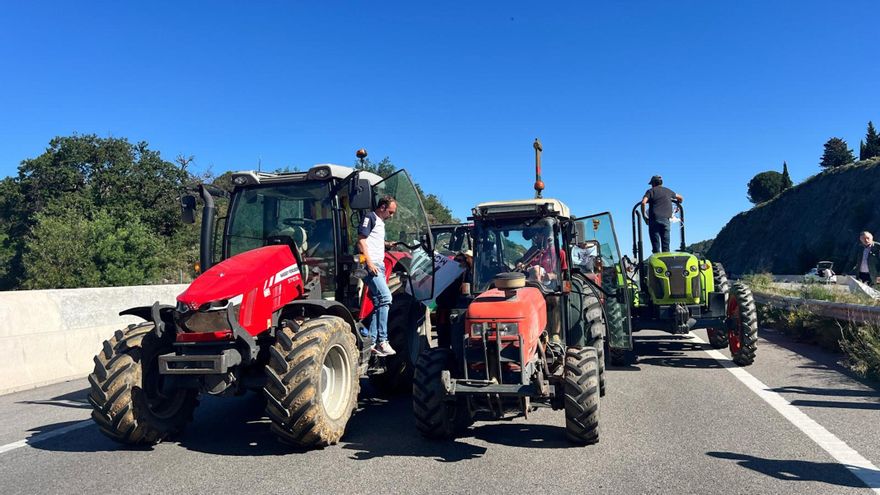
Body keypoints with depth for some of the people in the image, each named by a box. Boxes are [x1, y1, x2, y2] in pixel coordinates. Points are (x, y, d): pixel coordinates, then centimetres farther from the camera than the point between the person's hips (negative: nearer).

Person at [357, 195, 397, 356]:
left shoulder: (380, 222, 24)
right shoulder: (370, 218, -4)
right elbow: (361, 241, -12)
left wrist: (386, 244, 17)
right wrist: (369, 263, -19)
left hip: (379, 266, 10)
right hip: (371, 265, -10)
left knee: (378, 304, 7)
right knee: (385, 297, -19)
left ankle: (371, 341, 10)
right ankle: (382, 340, -16)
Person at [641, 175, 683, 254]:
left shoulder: (650, 191, 7)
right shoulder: (668, 191, 20)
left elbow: (643, 202, -9)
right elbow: (681, 198, 33)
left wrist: (644, 216, -1)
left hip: (654, 219, -3)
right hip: (666, 219, 3)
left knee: (655, 242, -2)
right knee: (666, 243, 6)